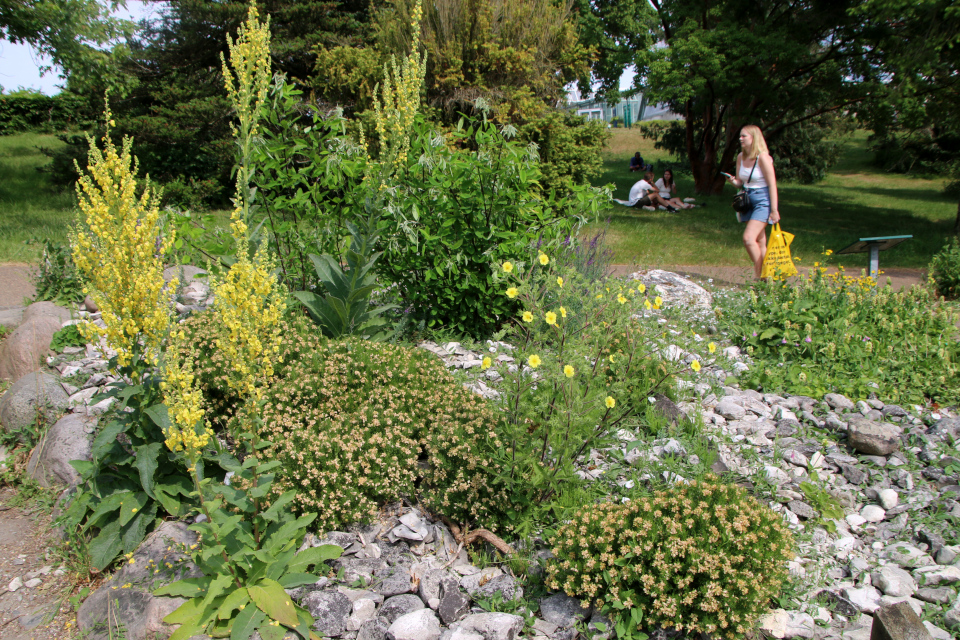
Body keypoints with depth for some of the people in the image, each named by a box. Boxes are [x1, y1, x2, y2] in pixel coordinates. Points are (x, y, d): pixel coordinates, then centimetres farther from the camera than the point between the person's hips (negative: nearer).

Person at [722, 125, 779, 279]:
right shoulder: (740, 157, 7)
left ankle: (759, 276, -9)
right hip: (748, 201, 7)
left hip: (763, 201, -7)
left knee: (748, 238, -18)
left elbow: (772, 185, -15)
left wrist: (774, 210, -18)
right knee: (760, 242, 10)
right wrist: (732, 181, -10)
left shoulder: (762, 157, -15)